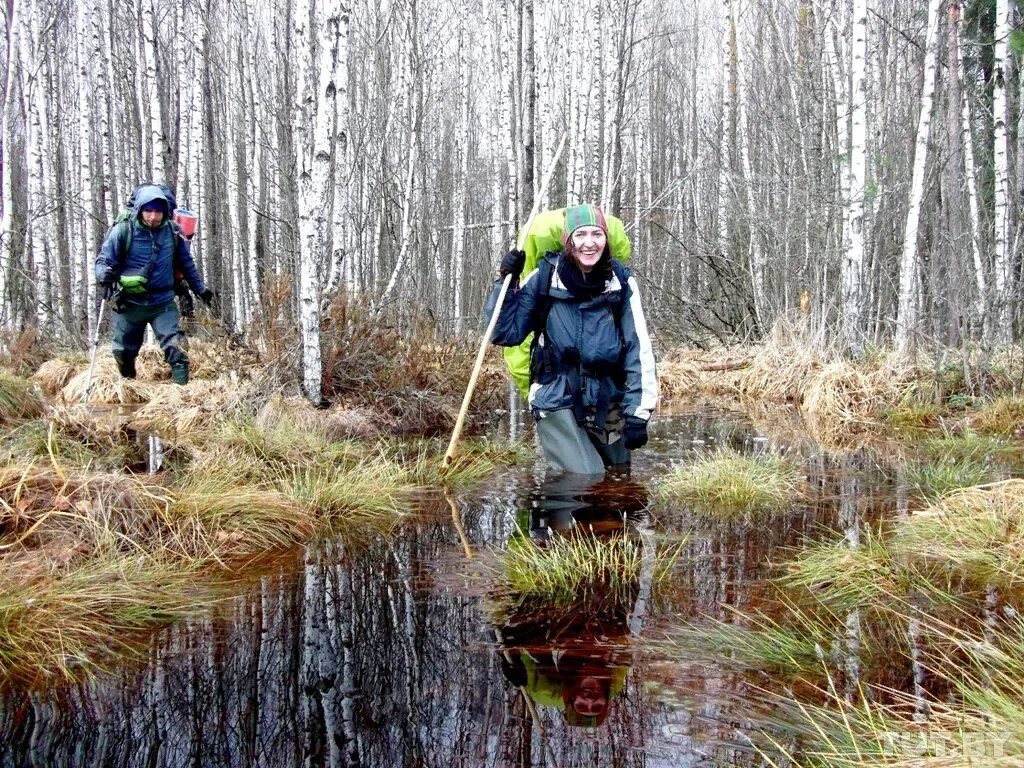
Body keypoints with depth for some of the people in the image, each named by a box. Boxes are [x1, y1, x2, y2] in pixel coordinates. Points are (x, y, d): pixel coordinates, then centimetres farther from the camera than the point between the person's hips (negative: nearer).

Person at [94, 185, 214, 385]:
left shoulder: (172, 232, -2)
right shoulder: (122, 231, -12)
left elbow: (186, 263, 13)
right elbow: (103, 260, -7)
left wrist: (200, 288, 19)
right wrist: (105, 275, -30)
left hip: (162, 302, 0)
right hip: (129, 303, 0)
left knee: (174, 346, -17)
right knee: (124, 351, 15)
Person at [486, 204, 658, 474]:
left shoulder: (621, 282, -5)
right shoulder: (544, 279, -6)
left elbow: (639, 351, -4)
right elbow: (507, 333, -1)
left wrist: (638, 414, -8)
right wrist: (507, 282, -13)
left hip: (606, 404, 3)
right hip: (557, 402, -2)